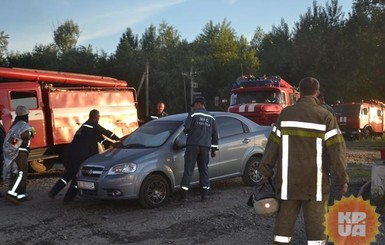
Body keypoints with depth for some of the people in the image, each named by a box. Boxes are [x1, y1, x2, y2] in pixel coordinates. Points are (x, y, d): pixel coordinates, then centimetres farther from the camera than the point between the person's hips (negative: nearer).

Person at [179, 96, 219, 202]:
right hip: (205, 147, 4)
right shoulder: (211, 118, 14)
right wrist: (214, 148, 20)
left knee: (188, 169, -2)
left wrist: (186, 131, 14)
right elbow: (215, 134, 15)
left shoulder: (194, 114, -3)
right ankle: (204, 194, 11)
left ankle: (184, 194, -4)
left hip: (193, 145, -4)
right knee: (204, 169, 12)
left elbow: (187, 128, -10)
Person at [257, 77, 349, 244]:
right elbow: (336, 150, -8)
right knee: (315, 221, 6)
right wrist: (342, 179, -3)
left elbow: (273, 144, 2)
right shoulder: (325, 116, -5)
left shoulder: (285, 114, 2)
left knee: (284, 218, 8)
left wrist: (266, 171, 9)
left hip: (288, 180, 2)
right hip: (315, 181, -2)